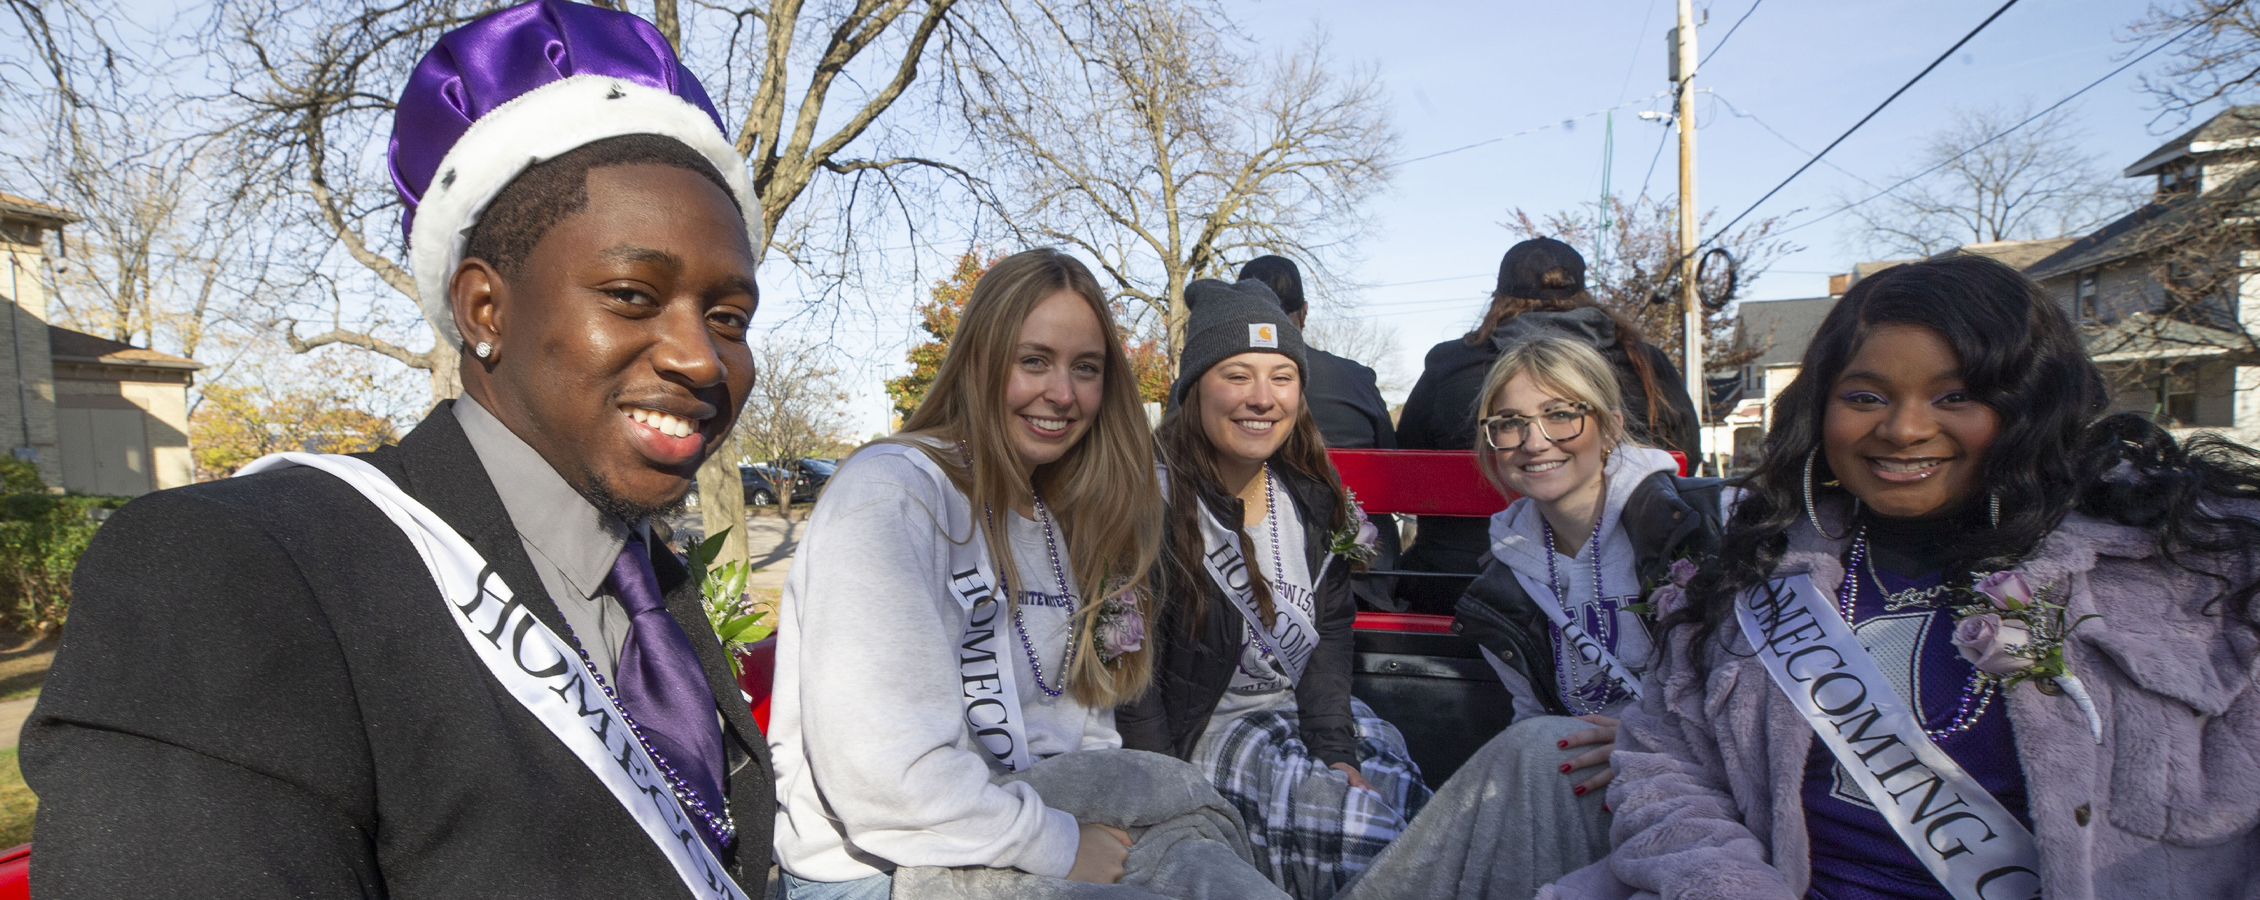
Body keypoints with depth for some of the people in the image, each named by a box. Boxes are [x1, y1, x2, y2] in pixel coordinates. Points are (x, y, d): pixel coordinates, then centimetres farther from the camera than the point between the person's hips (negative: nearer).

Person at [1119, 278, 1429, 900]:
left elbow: (1329, 629, 3)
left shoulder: (1313, 497, 4)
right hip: (1204, 727, -6)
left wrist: (1337, 748, -9)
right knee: (1367, 823, -21)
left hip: (1303, 710, 6)